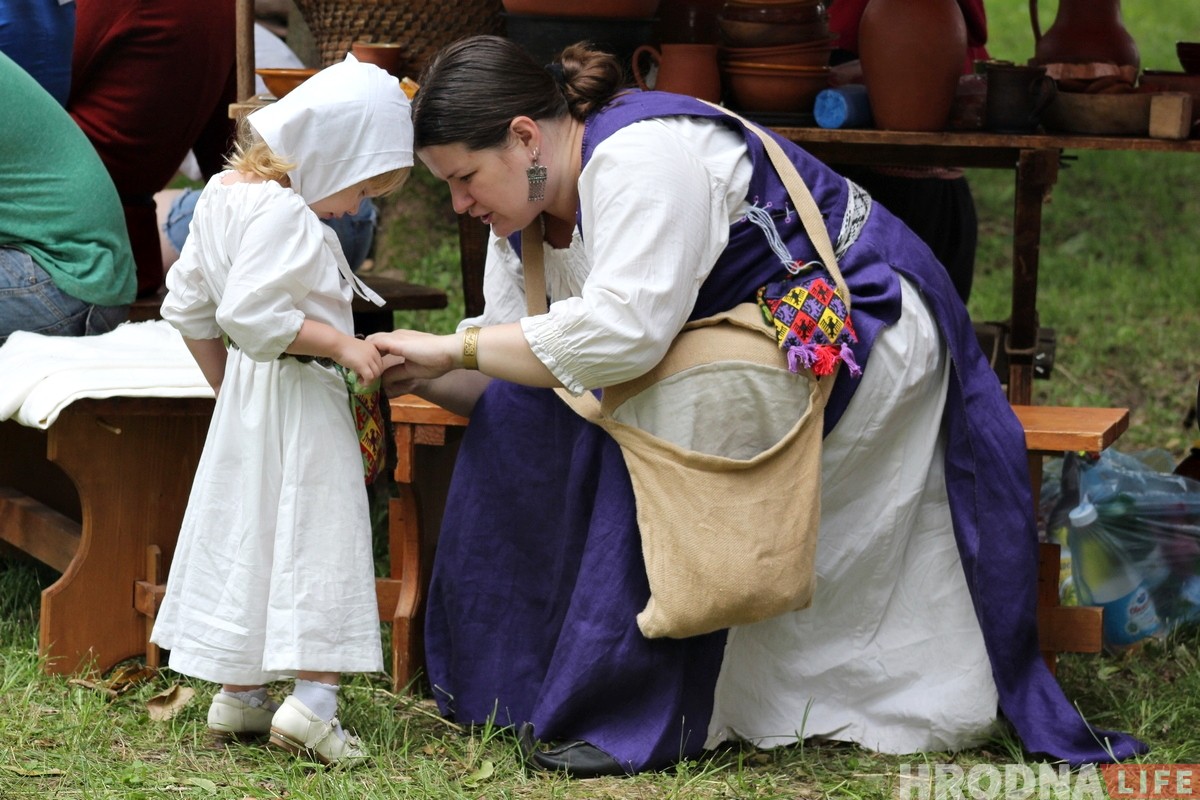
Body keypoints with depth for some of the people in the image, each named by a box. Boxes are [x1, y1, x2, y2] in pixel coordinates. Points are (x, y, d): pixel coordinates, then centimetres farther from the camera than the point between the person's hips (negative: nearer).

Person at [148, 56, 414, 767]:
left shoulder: (224, 193, 10)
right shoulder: (284, 214, -20)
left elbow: (189, 306, 17)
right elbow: (252, 314, -27)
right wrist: (340, 343, -20)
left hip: (244, 391, 9)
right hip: (299, 400, -9)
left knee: (244, 534, 13)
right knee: (316, 533, -5)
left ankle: (239, 694, 20)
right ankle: (313, 698, -10)